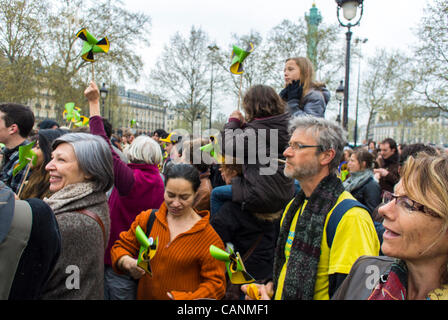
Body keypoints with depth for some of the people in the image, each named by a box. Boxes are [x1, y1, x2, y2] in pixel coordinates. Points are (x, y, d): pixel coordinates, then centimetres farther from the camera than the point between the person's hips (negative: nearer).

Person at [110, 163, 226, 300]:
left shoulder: (209, 238, -15)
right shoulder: (147, 219, -4)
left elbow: (215, 283, -12)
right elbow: (121, 246, 4)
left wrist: (185, 298, -26)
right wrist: (128, 263, -17)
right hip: (144, 295, 6)